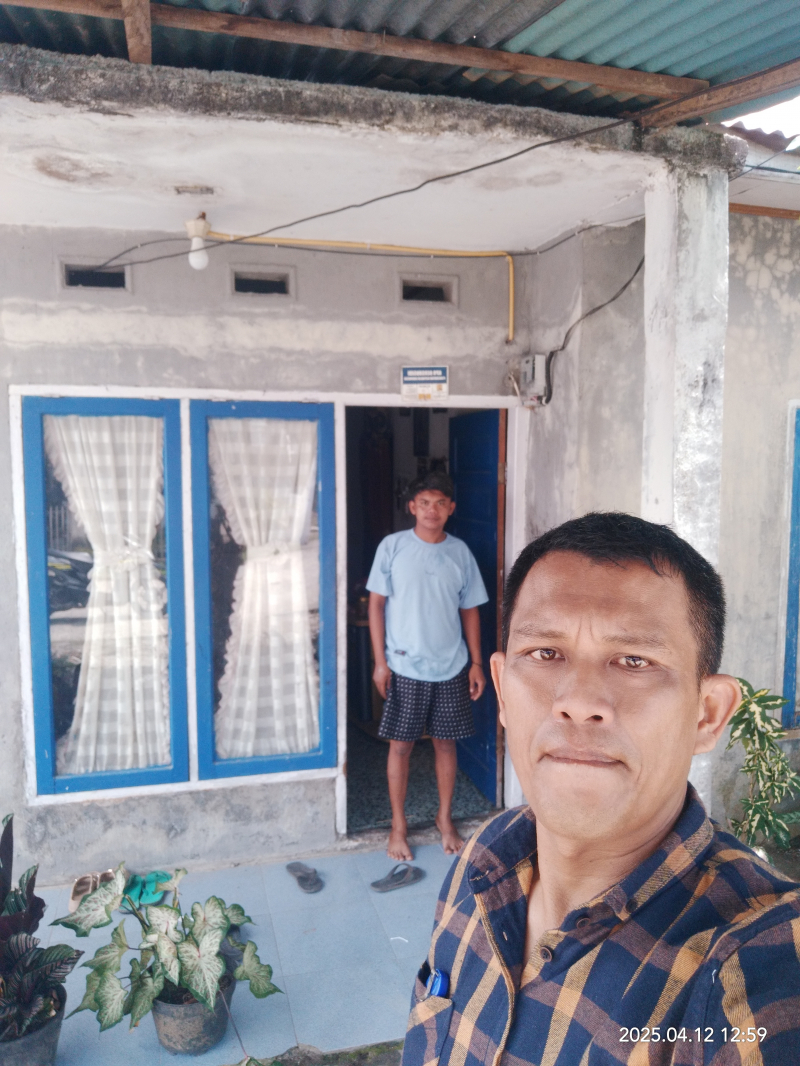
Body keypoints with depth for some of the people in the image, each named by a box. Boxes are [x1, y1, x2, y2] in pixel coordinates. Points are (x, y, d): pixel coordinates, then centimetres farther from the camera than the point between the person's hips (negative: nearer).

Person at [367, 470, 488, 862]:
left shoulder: (460, 551, 2)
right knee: (400, 745, 6)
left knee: (446, 742, 12)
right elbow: (376, 604, -4)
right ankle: (398, 826, 23)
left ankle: (445, 818, 31)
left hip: (451, 667, 2)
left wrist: (476, 662, 4)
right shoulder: (392, 546, -6)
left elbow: (469, 609, 8)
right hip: (404, 667, -2)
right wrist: (380, 661, -8)